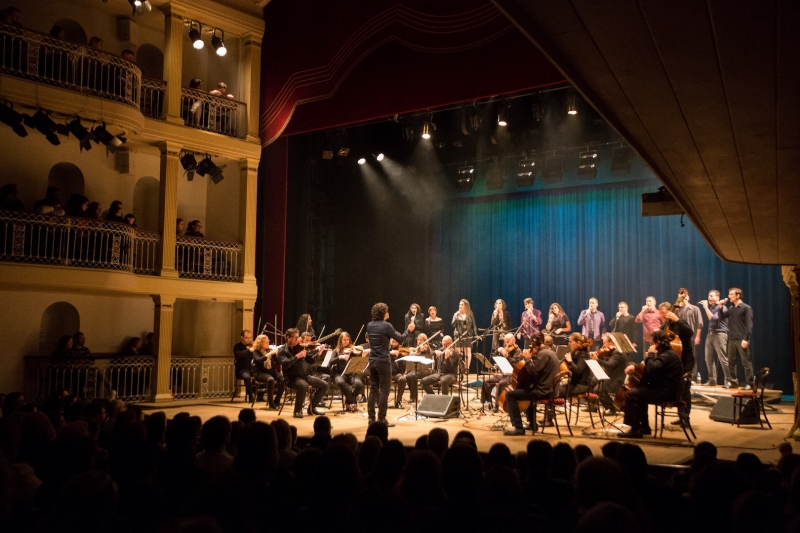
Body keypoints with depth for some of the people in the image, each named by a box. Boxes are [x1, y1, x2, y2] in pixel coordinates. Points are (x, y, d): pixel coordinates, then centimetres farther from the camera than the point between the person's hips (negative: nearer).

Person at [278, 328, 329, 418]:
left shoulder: (300, 347, 10)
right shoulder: (282, 351, -5)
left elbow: (311, 360, 9)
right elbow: (285, 364, -22)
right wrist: (297, 356, -27)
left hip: (305, 376, 7)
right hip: (292, 378, -7)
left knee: (324, 385, 0)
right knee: (304, 386, -37)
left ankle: (312, 407, 15)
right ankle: (298, 410, -16)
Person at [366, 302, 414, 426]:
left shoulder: (369, 325, 7)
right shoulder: (386, 326, -13)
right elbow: (400, 339, -9)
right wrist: (409, 330, 8)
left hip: (372, 361, 7)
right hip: (383, 361, -7)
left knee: (373, 389, 11)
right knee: (384, 390, -1)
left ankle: (371, 418, 12)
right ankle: (381, 419, -2)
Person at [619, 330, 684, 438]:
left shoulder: (668, 355, -18)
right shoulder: (666, 353, 17)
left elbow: (651, 369, -32)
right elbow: (652, 368, 25)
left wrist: (651, 354, -14)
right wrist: (634, 366, 7)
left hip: (666, 392, -11)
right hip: (664, 389, 11)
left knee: (632, 393, -17)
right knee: (639, 393, 25)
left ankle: (635, 429, -13)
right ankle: (644, 427, 25)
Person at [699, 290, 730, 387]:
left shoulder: (721, 307, -9)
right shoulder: (710, 307, 15)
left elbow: (713, 318, -20)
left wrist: (706, 307, -14)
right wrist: (705, 306, 12)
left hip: (720, 334, -8)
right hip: (710, 334, 8)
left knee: (723, 359, -8)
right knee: (708, 359, 7)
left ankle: (728, 380, -3)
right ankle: (712, 380, 15)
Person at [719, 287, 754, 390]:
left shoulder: (746, 308, -6)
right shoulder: (731, 308, 14)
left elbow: (749, 325, -11)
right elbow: (722, 317, 15)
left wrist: (746, 339, -18)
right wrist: (721, 306, 1)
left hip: (742, 340, -7)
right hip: (732, 339, 7)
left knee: (746, 362, -4)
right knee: (731, 362, 10)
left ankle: (749, 384, 0)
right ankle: (734, 382, 20)